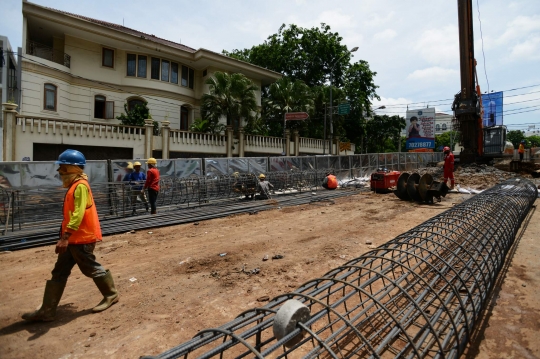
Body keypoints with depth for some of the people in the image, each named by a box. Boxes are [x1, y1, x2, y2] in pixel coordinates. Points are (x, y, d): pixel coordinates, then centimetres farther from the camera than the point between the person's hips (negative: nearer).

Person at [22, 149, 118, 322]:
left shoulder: (80, 185, -18)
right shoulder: (74, 185, 14)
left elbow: (78, 214, -26)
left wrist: (65, 236, -30)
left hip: (82, 237, -10)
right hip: (73, 238, 10)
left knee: (91, 268, 4)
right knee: (59, 272, 12)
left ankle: (111, 295, 22)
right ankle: (47, 311, 21)